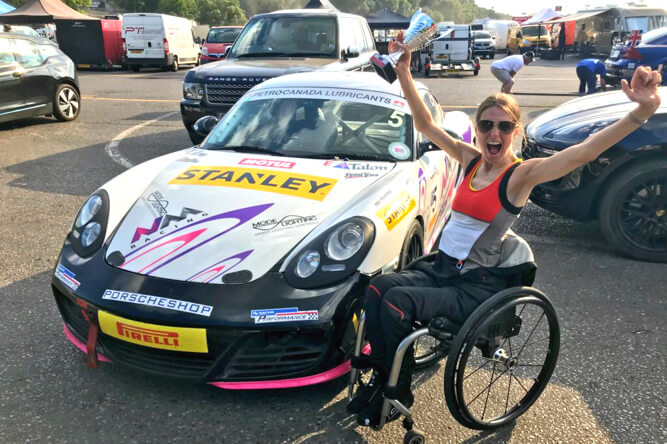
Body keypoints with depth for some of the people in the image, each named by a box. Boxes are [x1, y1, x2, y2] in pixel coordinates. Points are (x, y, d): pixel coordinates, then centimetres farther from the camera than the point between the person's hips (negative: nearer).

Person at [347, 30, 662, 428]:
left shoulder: (521, 174, -11)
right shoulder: (470, 159, 6)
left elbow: (584, 152, -26)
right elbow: (425, 124, 7)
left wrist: (643, 111, -40)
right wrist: (404, 71, 1)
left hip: (476, 285, -6)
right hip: (440, 267, 6)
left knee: (396, 302, -25)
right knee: (378, 287, -19)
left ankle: (398, 390, -3)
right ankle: (382, 373, -3)